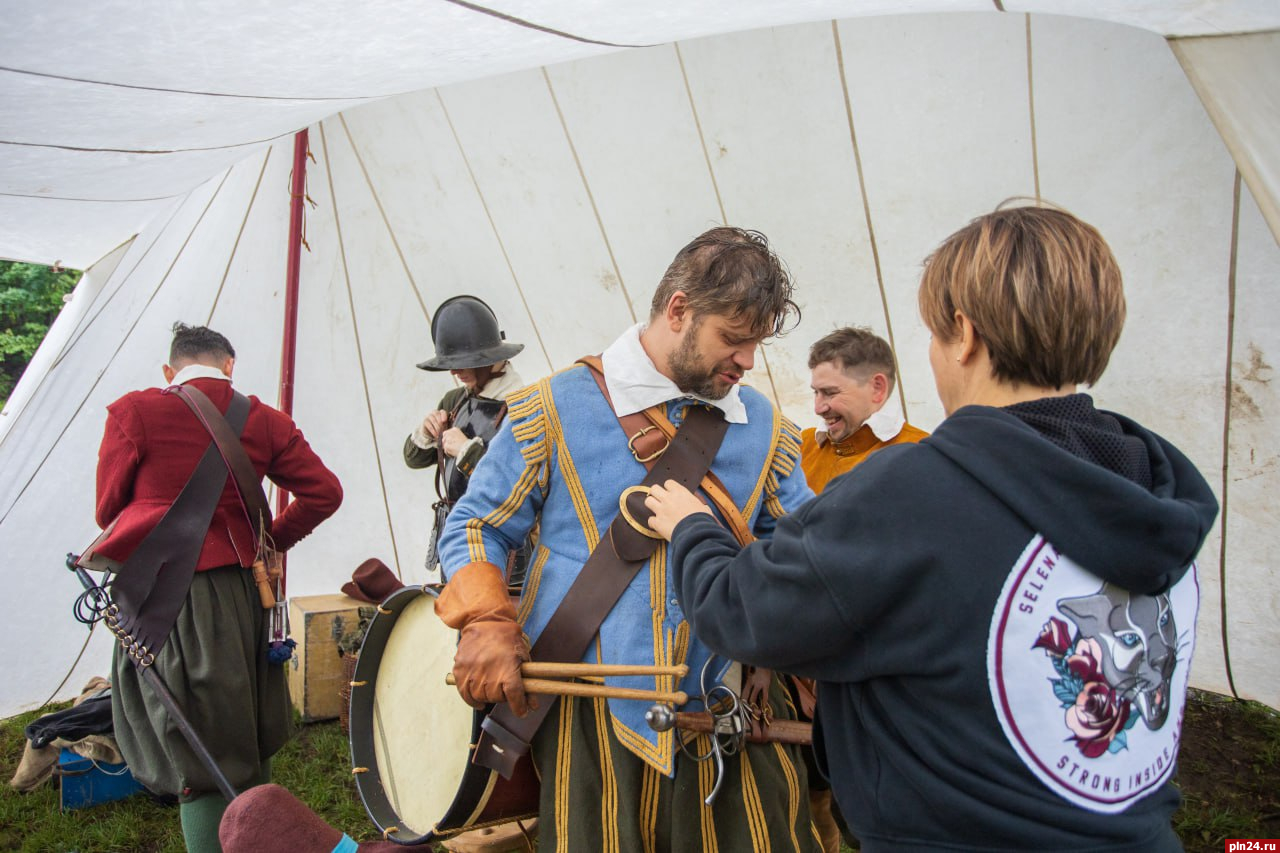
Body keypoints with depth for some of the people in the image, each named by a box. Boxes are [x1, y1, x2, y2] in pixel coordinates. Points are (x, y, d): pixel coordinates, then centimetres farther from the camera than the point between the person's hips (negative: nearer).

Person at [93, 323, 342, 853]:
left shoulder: (132, 413, -5)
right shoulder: (264, 420, 3)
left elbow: (108, 511, 4)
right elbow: (324, 492, 3)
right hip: (243, 587, 4)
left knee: (198, 761, 3)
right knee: (250, 745, 19)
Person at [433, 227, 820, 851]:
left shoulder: (764, 427, 6)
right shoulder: (557, 408, -4)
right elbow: (474, 528, 1)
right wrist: (487, 625, -15)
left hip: (730, 719, 3)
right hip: (588, 716, -3)